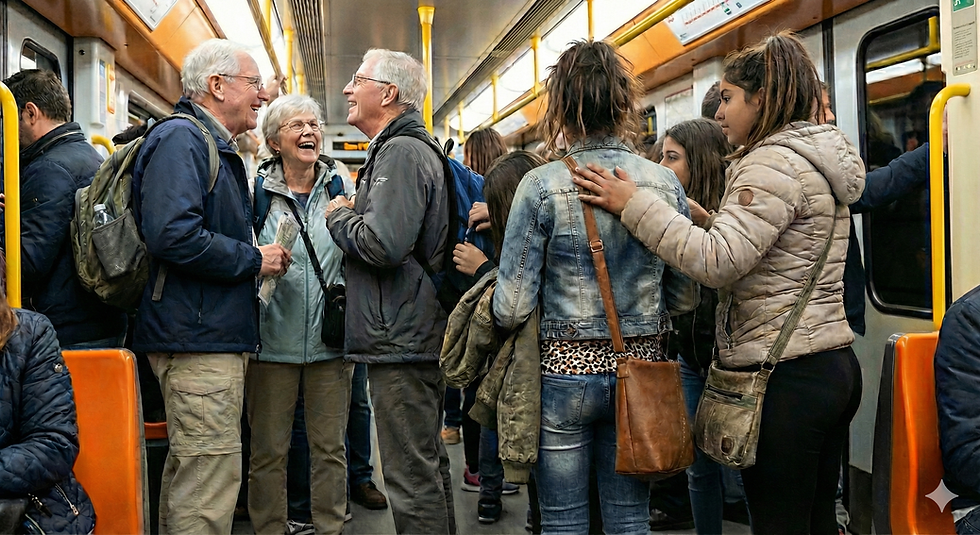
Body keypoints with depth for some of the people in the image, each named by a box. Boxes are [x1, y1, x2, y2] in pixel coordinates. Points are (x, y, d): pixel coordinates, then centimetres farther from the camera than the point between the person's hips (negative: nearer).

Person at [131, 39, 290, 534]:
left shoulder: (213, 147, 21)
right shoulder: (180, 138, -12)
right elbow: (173, 236, -25)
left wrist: (258, 260, 13)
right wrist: (255, 259, -14)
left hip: (215, 334, 11)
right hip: (199, 336, -11)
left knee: (191, 469, 17)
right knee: (212, 472, -8)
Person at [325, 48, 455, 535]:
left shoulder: (401, 152, -14)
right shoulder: (416, 148, 19)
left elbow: (384, 243, -26)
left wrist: (339, 216, -9)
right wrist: (353, 213, 15)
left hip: (401, 341, -11)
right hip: (419, 337, 11)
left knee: (411, 476, -5)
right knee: (428, 463, 19)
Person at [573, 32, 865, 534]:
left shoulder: (774, 164, -15)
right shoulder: (819, 157, 16)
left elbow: (718, 262, -24)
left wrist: (634, 205, -20)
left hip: (784, 378, -10)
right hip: (835, 364, 10)